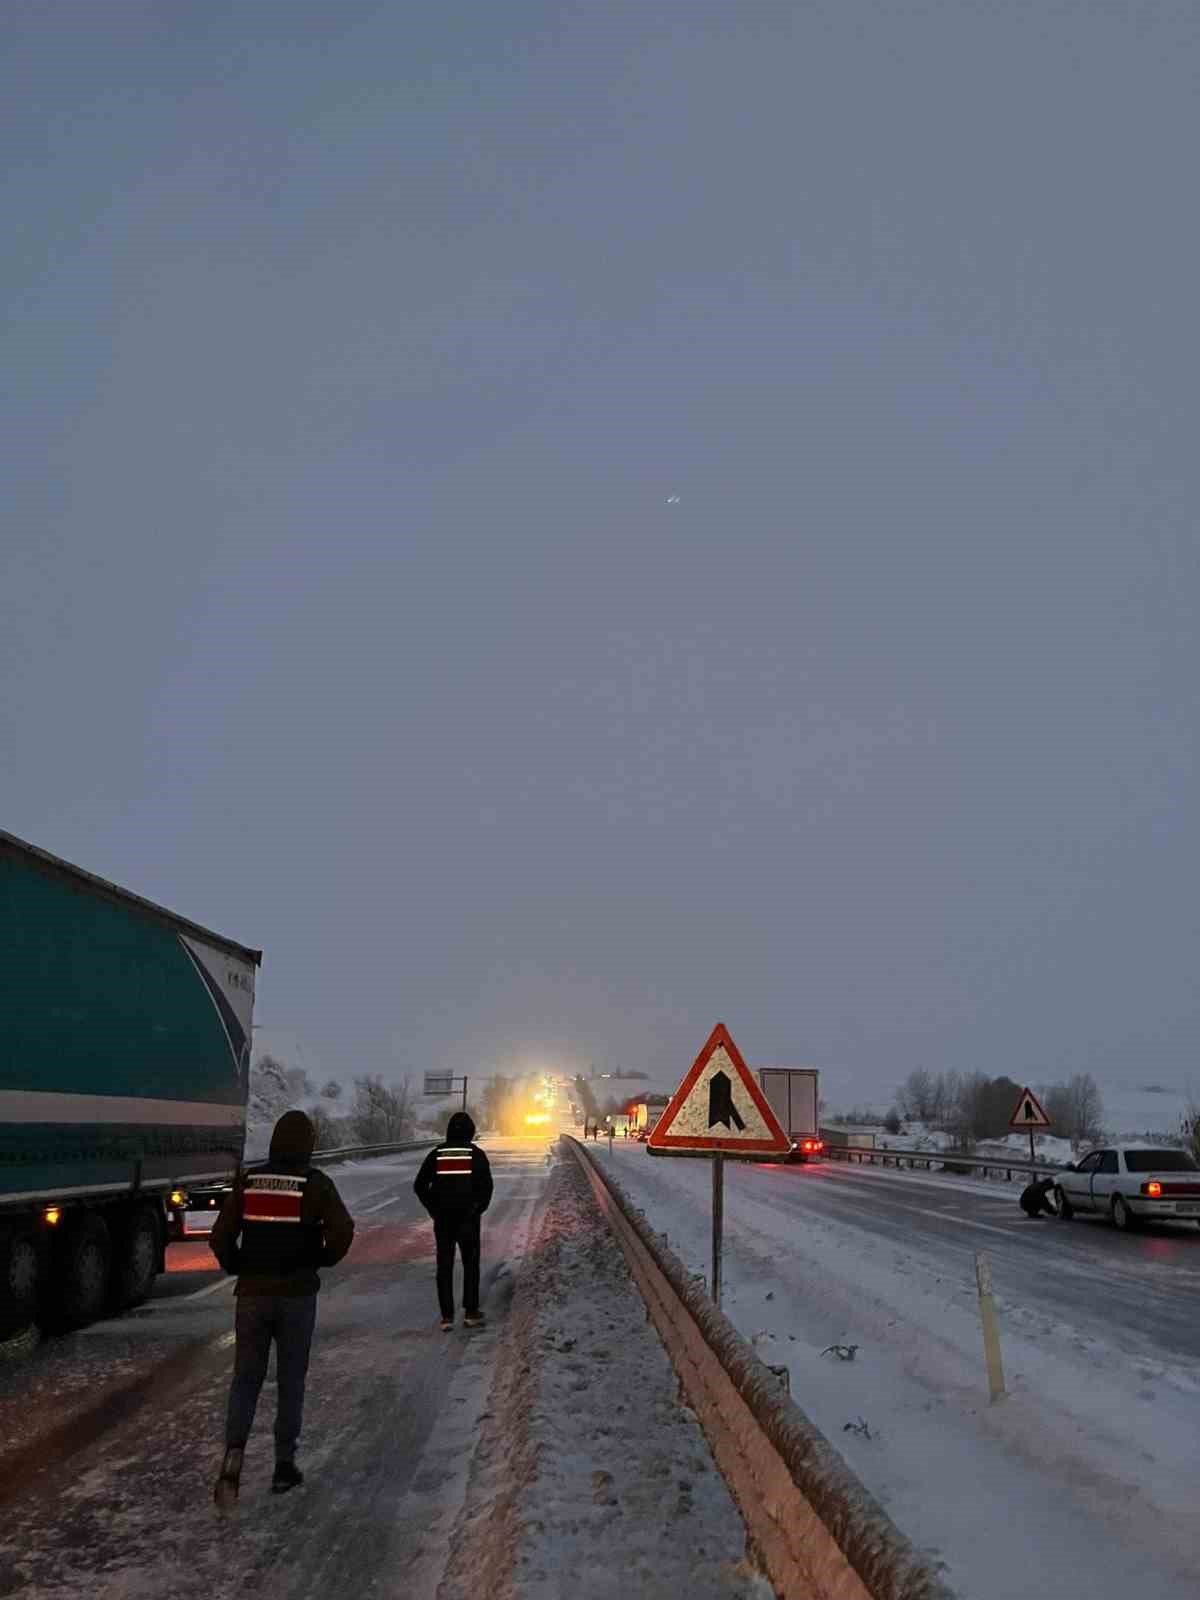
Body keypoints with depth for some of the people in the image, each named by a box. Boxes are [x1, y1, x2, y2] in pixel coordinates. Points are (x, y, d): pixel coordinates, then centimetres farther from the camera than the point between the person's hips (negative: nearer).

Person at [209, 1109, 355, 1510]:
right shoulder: (315, 1182, -7)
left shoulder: (249, 1180, 1)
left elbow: (220, 1237, -1)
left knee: (246, 1377, 12)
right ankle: (284, 1465, 18)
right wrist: (323, 1259, 2)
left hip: (253, 1293, 2)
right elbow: (342, 1231, -17)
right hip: (297, 1294, -2)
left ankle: (234, 1451, -9)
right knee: (291, 1380, 12)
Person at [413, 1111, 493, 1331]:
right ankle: (471, 1312, 7)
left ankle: (447, 1316, 5)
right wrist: (479, 1208, 4)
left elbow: (420, 1185, 1)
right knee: (471, 1264, 10)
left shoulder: (436, 1154, 2)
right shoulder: (476, 1154, -4)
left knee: (444, 1266, 7)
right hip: (469, 1218, -2)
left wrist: (433, 1209, 8)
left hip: (442, 1219, 2)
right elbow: (486, 1185, -9)